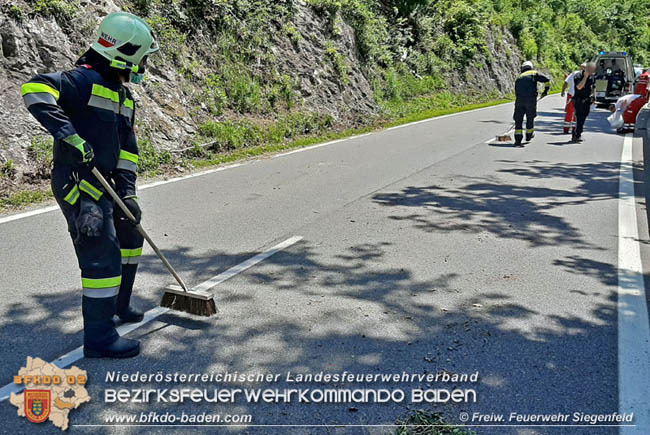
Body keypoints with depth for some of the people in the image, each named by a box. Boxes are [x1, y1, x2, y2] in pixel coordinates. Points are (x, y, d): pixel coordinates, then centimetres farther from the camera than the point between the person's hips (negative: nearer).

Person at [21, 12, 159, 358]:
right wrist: (67, 133, -35)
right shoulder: (85, 79, -13)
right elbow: (35, 89, -28)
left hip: (102, 184, 10)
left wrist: (127, 191, 4)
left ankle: (117, 305, 40)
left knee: (129, 236, 22)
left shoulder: (124, 96, 16)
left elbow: (127, 148, 14)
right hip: (76, 183, -10)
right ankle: (98, 338, -2)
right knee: (102, 255, -11)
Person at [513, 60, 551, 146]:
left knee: (518, 119, 7)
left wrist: (518, 102, 32)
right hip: (531, 100, -2)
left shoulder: (519, 77, 25)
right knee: (530, 118, 18)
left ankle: (518, 140, 2)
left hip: (519, 100, 2)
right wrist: (546, 90, 21)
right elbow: (547, 80, 6)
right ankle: (529, 135, 35)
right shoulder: (534, 73, 15)